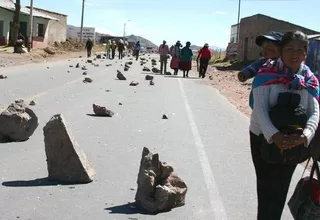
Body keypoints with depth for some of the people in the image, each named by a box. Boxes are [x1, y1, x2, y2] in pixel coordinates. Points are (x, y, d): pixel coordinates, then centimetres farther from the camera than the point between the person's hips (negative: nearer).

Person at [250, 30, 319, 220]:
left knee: (280, 188, 15)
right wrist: (274, 135, -40)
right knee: (265, 185, 12)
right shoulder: (267, 74, -14)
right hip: (263, 137, -2)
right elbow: (260, 108, -23)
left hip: (293, 142, 3)